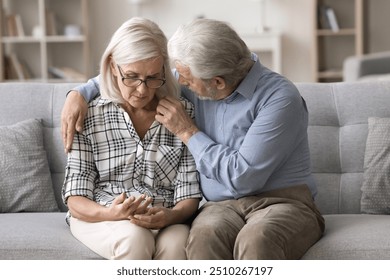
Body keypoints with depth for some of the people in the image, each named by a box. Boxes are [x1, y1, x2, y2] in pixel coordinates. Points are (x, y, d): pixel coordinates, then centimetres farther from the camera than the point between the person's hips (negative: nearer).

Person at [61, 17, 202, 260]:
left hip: (164, 219, 1)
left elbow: (189, 195, 2)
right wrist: (110, 213, -24)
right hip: (99, 217, -1)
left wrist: (171, 215, -23)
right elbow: (76, 200, -1)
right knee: (134, 239, -35)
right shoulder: (90, 116, 2)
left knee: (176, 244, -34)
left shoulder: (184, 113, 4)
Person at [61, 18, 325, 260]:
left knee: (256, 240, -42)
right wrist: (80, 93, 6)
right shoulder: (197, 82, 6)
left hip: (280, 201, -4)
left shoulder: (280, 98, -15)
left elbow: (243, 177, -19)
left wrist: (187, 131, -10)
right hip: (222, 205, 5)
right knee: (204, 236, -35)